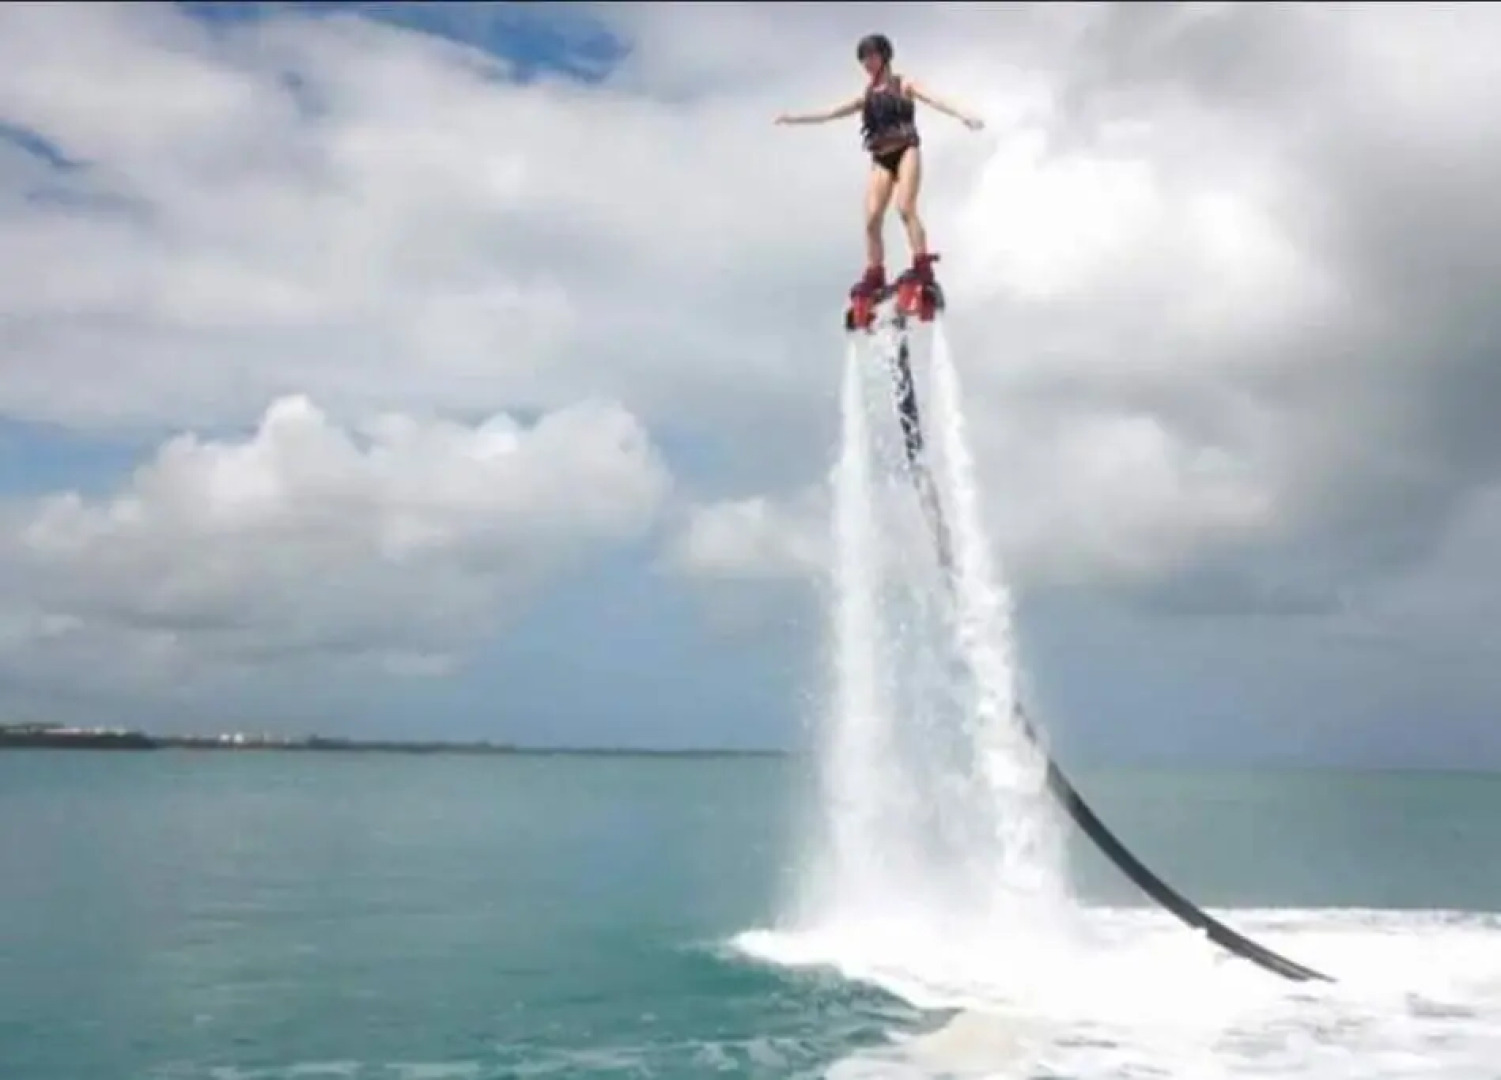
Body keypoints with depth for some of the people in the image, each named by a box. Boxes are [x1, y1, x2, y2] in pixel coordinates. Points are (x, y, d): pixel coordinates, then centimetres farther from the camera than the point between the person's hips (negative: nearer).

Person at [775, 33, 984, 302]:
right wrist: (796, 118, 18)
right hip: (881, 159, 4)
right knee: (872, 219, -8)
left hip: (906, 151, -4)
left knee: (905, 207, -21)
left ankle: (923, 267, -24)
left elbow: (933, 100, -7)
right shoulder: (867, 96, 20)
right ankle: (874, 276, -3)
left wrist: (962, 115, -22)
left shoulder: (903, 84, 8)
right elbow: (831, 113, 22)